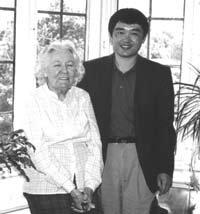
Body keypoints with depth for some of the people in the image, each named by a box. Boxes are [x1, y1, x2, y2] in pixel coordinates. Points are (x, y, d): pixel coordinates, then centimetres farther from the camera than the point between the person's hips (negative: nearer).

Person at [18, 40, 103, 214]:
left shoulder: (83, 97, 7)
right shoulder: (34, 101, -4)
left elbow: (94, 143, 3)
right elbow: (38, 154, -10)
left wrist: (90, 185, -9)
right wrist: (70, 188, -15)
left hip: (83, 189, 3)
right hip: (46, 191, -3)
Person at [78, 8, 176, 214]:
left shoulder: (159, 74, 3)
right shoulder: (91, 70, 4)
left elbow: (165, 125, 4)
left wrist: (165, 169, -2)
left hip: (142, 160, 0)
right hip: (103, 158, 1)